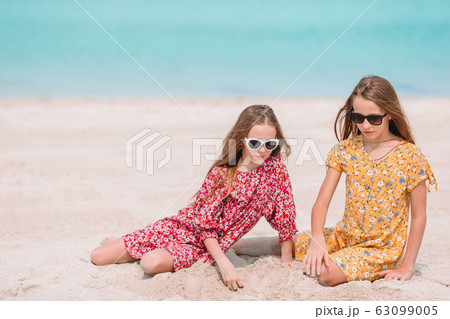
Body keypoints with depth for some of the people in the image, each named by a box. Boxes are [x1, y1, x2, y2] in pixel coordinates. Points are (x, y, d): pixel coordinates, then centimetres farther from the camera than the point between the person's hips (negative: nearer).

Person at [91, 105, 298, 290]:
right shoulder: (220, 173, -14)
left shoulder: (276, 168, -10)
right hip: (180, 226, 0)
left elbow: (285, 214, -2)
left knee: (152, 263, -31)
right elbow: (205, 223, -14)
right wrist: (224, 264, -26)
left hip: (204, 247, 0)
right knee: (97, 257, -5)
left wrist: (286, 260, -5)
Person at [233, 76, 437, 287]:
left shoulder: (410, 156, -12)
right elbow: (321, 202, -4)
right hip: (343, 236, 5)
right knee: (283, 245, -5)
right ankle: (231, 244, 18)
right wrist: (317, 240, -22)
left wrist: (406, 268, -9)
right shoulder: (347, 149, -1)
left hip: (381, 249, -4)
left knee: (326, 273, -30)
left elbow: (419, 216, -7)